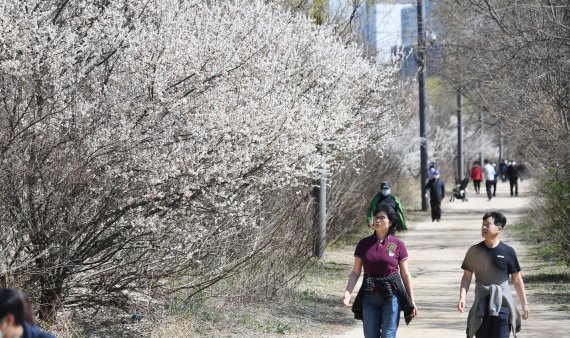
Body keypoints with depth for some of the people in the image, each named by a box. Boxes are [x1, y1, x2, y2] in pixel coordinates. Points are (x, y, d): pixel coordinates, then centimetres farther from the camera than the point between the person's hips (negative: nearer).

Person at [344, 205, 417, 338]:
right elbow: (356, 272, 4)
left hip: (391, 296, -2)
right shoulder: (364, 244, 2)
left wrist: (412, 301, 2)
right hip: (369, 297, 2)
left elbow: (405, 275, 2)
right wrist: (347, 292, -10)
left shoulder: (398, 245, -3)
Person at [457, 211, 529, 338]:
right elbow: (467, 277, 5)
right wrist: (462, 297, -9)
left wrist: (525, 303, 7)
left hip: (502, 304, -2)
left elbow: (517, 280, 4)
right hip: (481, 304, 2)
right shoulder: (475, 251, 1)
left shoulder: (508, 252, -3)